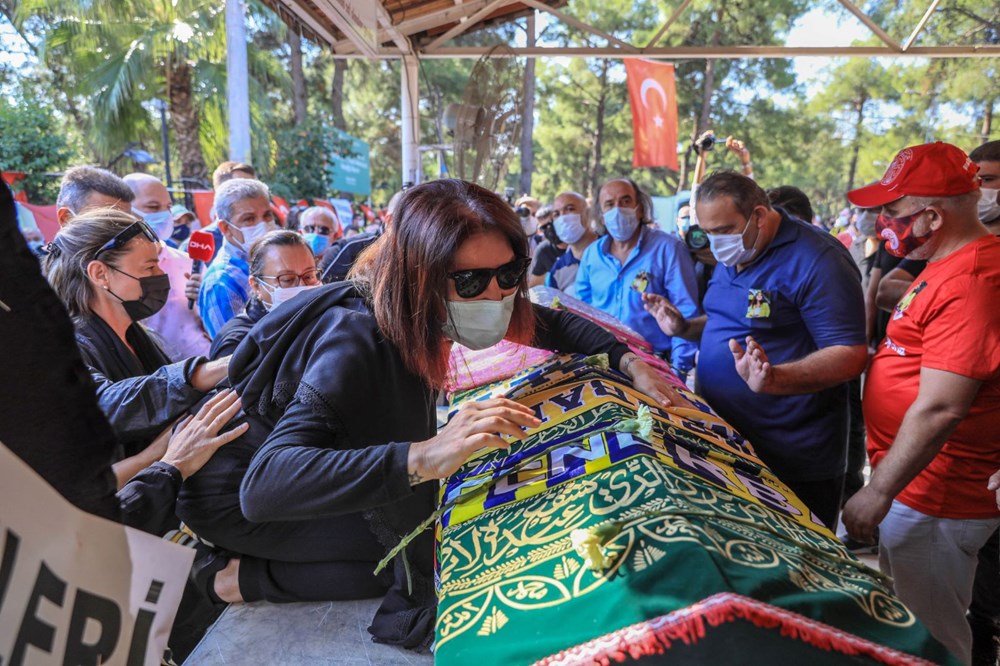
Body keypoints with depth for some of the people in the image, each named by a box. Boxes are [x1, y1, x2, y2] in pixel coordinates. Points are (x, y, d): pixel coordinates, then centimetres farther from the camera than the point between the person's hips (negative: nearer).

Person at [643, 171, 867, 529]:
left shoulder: (817, 260, -18)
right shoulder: (731, 256, 9)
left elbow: (850, 354, -21)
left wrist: (774, 379, -37)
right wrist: (684, 327, 6)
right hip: (723, 440, 8)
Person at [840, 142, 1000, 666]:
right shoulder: (947, 267, 10)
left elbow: (939, 409, -26)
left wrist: (878, 492, -21)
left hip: (932, 500, -10)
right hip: (911, 481, 10)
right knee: (898, 621, 24)